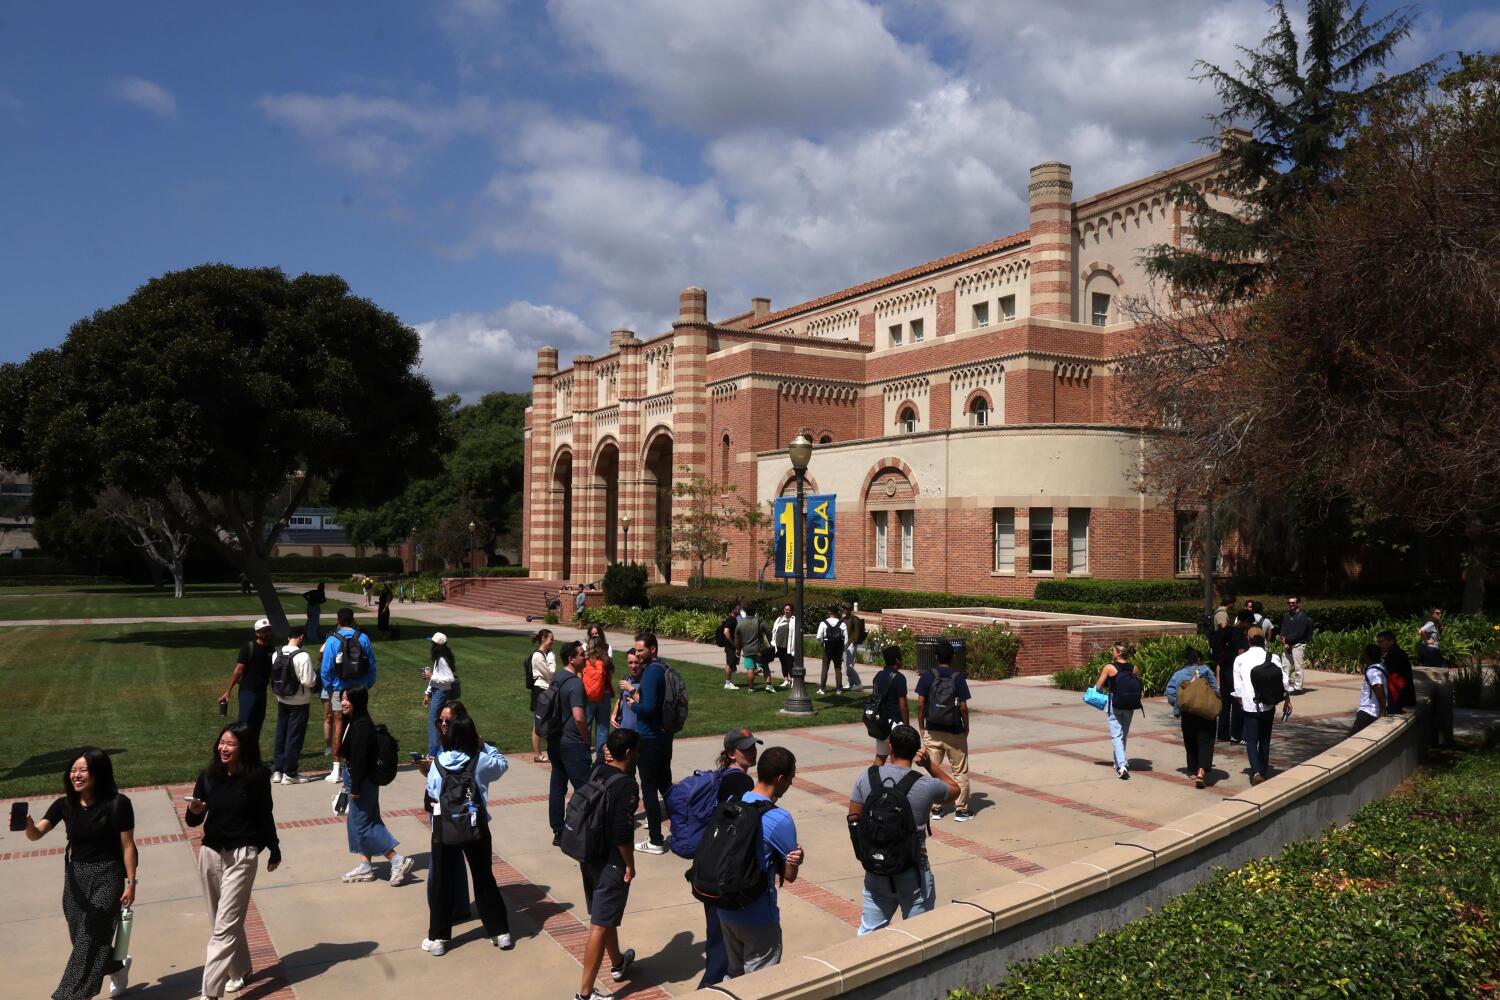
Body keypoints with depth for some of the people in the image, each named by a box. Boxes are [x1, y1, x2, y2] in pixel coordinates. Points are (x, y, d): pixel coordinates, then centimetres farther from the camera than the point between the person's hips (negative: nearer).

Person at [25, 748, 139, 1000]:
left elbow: (128, 846, -10)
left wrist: (131, 883, -10)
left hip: (106, 877, -5)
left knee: (89, 940, -7)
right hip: (75, 876, 5)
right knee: (82, 940, 15)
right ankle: (118, 966, 42)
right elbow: (36, 834, -14)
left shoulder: (117, 804, -15)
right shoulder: (64, 804, -2)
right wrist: (28, 824, -37)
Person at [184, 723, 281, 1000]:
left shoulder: (257, 776, -10)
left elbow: (265, 816, -1)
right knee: (221, 920, 17)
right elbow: (193, 821, 2)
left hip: (242, 855, -5)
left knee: (225, 925, -7)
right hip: (210, 853, 5)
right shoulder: (209, 775, -1)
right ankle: (239, 970, 37)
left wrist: (274, 851, 7)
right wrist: (194, 810, -21)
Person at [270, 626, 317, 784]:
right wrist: (315, 675, -2)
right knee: (295, 736, 2)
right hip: (299, 702, -6)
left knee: (280, 734, 15)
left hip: (281, 700, 6)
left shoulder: (276, 654, 0)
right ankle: (290, 773, 7)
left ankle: (277, 771, 21)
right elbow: (308, 681, -21)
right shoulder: (303, 656, -20)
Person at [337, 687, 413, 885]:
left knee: (362, 825, -4)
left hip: (364, 780, -10)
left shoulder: (362, 726, -23)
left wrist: (355, 788, -20)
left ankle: (398, 861, -1)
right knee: (358, 822, 15)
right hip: (356, 777, 10)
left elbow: (360, 759, -23)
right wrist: (349, 784, 19)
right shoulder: (352, 722, 8)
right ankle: (365, 867, 24)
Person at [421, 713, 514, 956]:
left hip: (444, 829, 0)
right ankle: (500, 933, 20)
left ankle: (438, 939, 18)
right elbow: (503, 763, 10)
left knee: (441, 882, 12)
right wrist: (484, 745, 10)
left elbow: (431, 794, 2)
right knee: (484, 879, 13)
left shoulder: (438, 763, -7)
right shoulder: (481, 761, -9)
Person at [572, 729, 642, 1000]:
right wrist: (630, 864, -9)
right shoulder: (626, 785, -23)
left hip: (589, 856, 8)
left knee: (605, 914, 25)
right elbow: (622, 833, -24)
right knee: (600, 925, -1)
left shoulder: (597, 772, 0)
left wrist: (608, 756, 11)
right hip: (610, 862, -8)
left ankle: (618, 963, 46)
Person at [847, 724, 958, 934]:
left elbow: (854, 819, 0)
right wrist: (930, 765, -1)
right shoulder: (926, 786, -15)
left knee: (868, 932, 17)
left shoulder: (866, 777, -8)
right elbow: (954, 789, 6)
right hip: (913, 874, -3)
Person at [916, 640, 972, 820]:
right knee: (960, 772, 10)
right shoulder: (958, 678, -8)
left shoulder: (927, 677, -5)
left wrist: (921, 727, 4)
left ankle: (935, 808, 15)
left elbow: (920, 704, -7)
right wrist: (966, 728, 4)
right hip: (955, 732, -1)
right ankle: (961, 810, 12)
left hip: (932, 731, 1)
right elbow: (963, 707, -10)